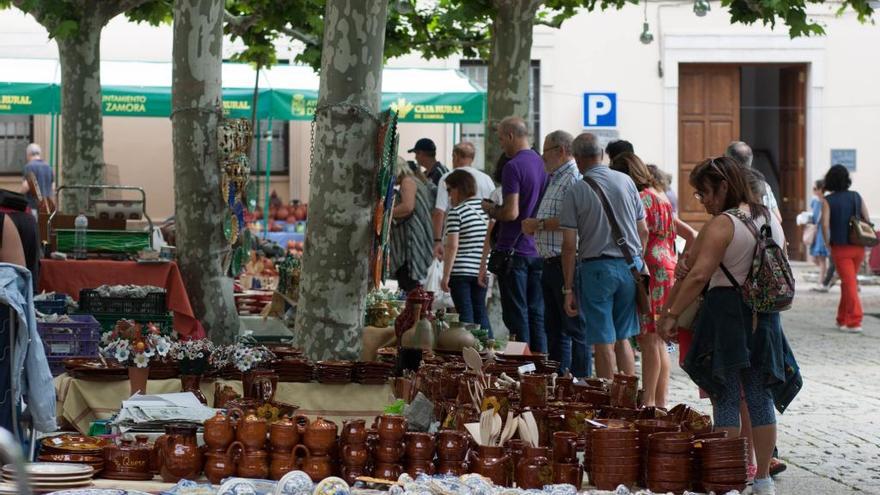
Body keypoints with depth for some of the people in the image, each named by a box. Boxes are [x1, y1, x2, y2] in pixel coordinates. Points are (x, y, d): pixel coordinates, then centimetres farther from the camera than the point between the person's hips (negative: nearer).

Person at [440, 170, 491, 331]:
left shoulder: (456, 212, -10)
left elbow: (453, 246, -15)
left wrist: (446, 276, -12)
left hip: (460, 271, -5)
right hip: (481, 270, 6)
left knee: (465, 313, -2)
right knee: (480, 312, 14)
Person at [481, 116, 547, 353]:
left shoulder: (513, 167, -14)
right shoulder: (542, 164, 9)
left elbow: (511, 212, -21)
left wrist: (490, 209, -1)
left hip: (514, 250, -7)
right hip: (539, 251, 7)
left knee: (517, 316, -1)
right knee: (537, 314, 10)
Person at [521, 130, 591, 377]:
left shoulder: (574, 179, -13)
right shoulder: (555, 180, 20)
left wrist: (539, 224, -16)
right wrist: (533, 226, 14)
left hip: (567, 262, -11)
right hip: (551, 264, 11)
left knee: (575, 327, -6)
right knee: (553, 328, 15)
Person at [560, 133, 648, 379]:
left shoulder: (575, 192, -6)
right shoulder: (626, 181, 4)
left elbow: (569, 245, -7)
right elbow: (643, 232, 9)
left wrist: (568, 289, -3)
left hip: (596, 268, -4)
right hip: (630, 266, 4)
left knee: (604, 343, 1)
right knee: (622, 338, 13)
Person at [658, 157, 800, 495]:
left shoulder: (723, 224, -14)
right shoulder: (771, 220, 9)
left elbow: (699, 276, -22)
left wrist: (670, 314, -20)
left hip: (726, 313, -7)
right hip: (764, 315, 7)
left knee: (726, 398, 1)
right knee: (761, 397, 10)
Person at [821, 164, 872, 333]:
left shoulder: (828, 201, -6)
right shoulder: (856, 196, 5)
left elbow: (825, 225, -15)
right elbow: (867, 219, 3)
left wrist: (828, 244, -2)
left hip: (841, 248, -4)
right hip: (858, 247, 4)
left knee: (850, 284, -2)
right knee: (848, 283, 17)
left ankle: (855, 322, -9)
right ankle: (842, 320, 25)